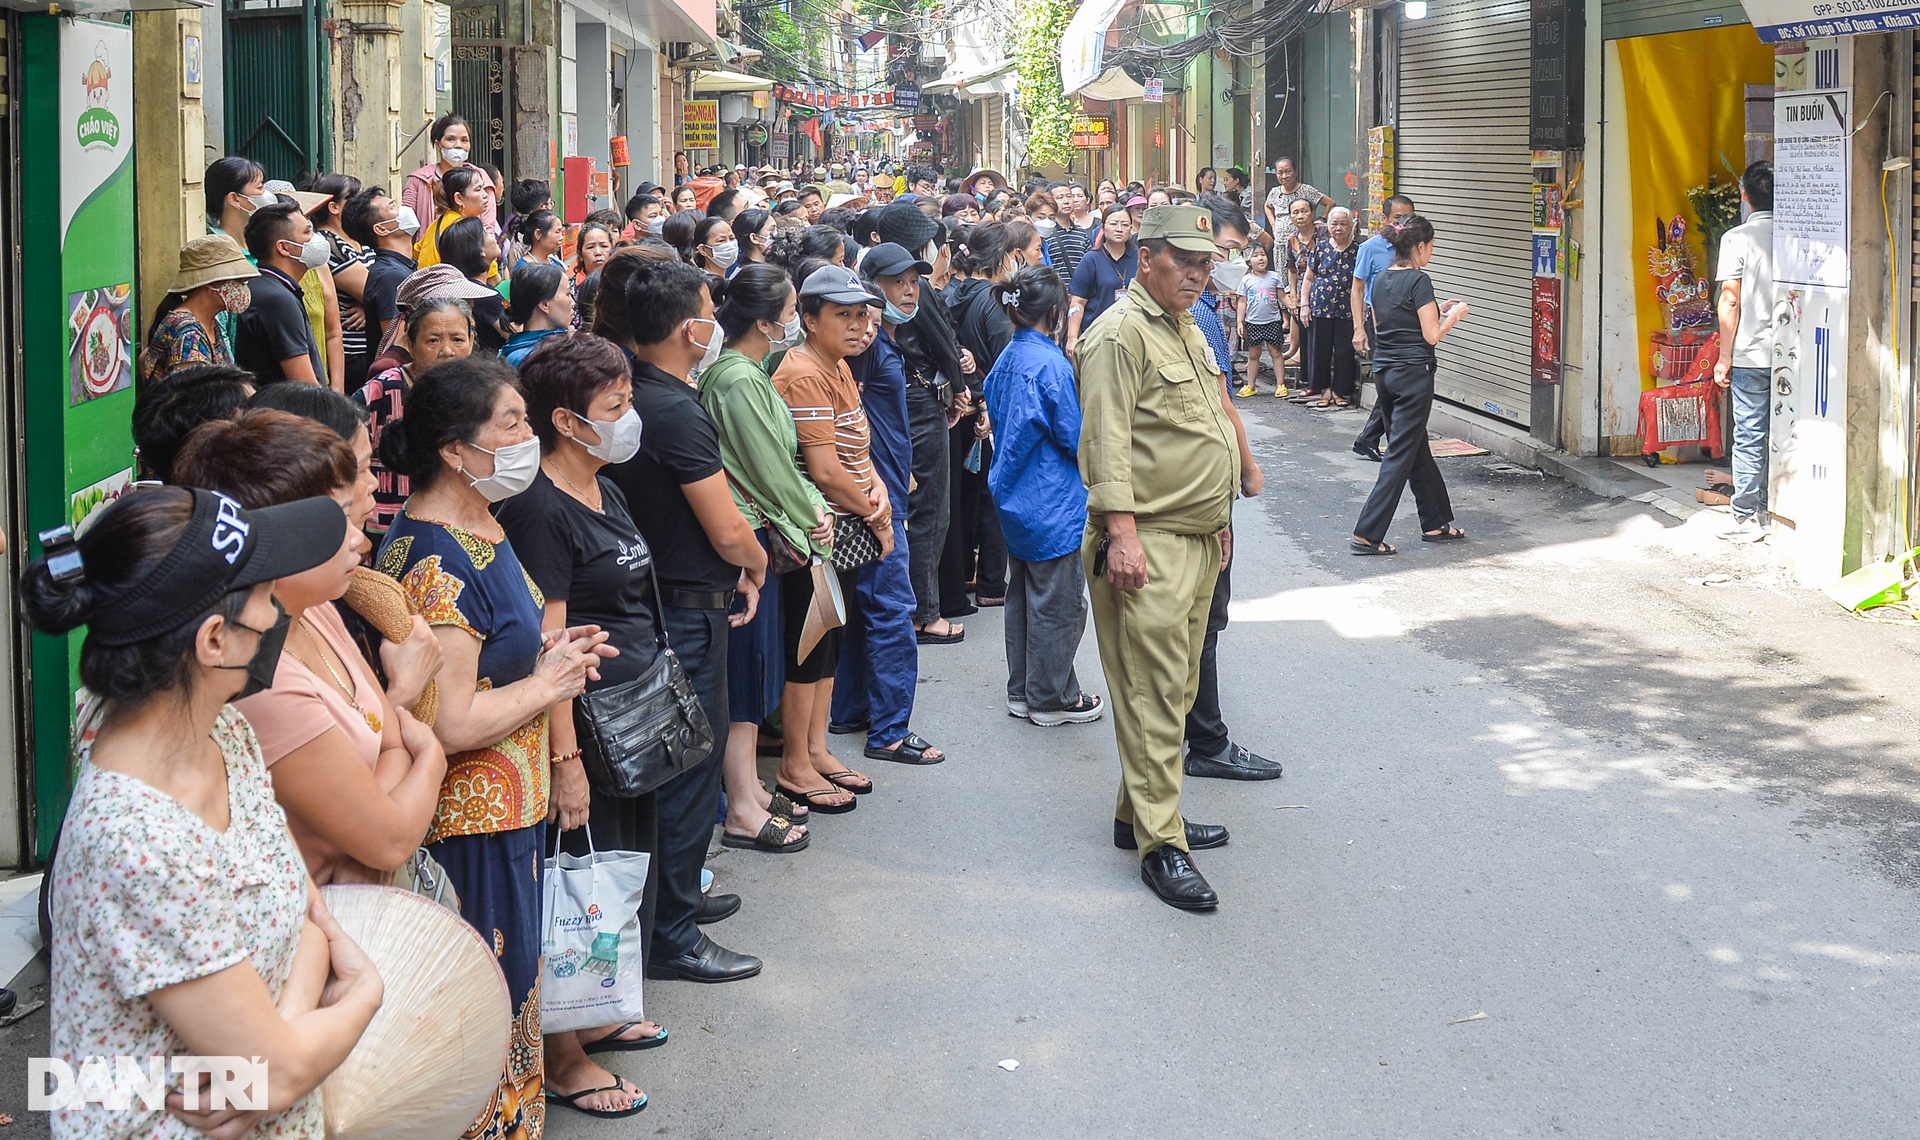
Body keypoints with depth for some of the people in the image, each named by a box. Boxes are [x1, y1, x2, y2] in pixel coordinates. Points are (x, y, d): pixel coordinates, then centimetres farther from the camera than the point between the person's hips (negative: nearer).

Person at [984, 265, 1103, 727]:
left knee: (1022, 594, 17)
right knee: (1058, 602, 2)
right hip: (1054, 501, -9)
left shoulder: (1007, 359, 5)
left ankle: (1023, 691, 26)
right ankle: (1052, 698, 10)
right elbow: (1076, 437, -17)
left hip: (1016, 497, 9)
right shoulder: (1050, 364, -21)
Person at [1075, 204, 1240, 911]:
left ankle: (1140, 813, 25)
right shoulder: (1121, 333, -12)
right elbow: (1108, 441, -18)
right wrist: (1122, 532, -24)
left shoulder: (1188, 331, 18)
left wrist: (1216, 526, 24)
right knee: (1155, 692, -9)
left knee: (1177, 687, 15)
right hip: (1147, 544, -10)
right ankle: (1159, 845, -7)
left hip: (1199, 541, 10)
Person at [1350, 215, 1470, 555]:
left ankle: (1435, 524, 27)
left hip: (1383, 371, 8)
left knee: (1418, 450, 18)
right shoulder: (1419, 280, -14)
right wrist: (1454, 315, 4)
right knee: (1400, 455, -4)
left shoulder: (1381, 280, 9)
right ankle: (1367, 534, -9)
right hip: (1413, 374, -8)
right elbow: (1432, 335, -14)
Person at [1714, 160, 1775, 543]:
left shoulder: (1737, 239, -8)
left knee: (1749, 438, 1)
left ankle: (1747, 519, 3)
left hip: (1751, 355, -3)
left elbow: (1730, 301, -10)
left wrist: (1725, 358, -4)